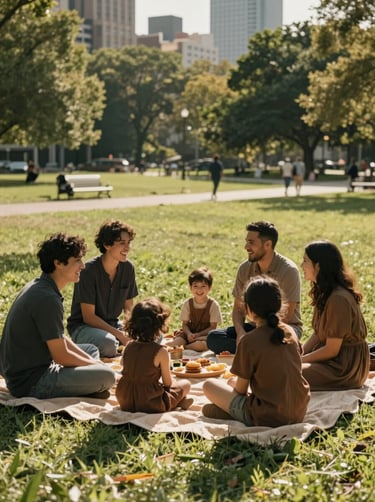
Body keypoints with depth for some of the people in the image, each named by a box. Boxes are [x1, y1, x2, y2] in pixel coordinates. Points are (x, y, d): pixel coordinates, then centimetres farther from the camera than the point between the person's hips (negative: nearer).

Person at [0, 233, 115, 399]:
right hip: (29, 383, -10)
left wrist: (92, 362, 8)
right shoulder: (47, 298, -23)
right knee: (106, 376, -21)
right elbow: (61, 356, -20)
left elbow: (59, 340, 16)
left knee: (92, 349, 25)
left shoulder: (37, 287, 9)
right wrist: (96, 366, -3)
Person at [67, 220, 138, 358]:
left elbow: (128, 307, 7)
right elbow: (88, 317, -19)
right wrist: (119, 334, -26)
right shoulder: (89, 270, -21)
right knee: (109, 343, -38)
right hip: (82, 326, -6)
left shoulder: (128, 267, -2)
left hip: (112, 324, 6)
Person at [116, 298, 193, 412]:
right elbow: (167, 383, -7)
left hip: (125, 403, 4)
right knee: (185, 384, 14)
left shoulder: (128, 347, 0)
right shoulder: (161, 351, -16)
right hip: (150, 405, -4)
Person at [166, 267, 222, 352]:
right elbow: (185, 324, 5)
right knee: (177, 341, -34)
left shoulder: (213, 305, -4)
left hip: (205, 335, -1)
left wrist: (198, 335, -18)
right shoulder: (187, 304, 4)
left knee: (200, 345, -37)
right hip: (190, 334, 1)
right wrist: (189, 333, -18)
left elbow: (213, 327, -5)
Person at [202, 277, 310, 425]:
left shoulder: (249, 341, -16)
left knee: (209, 385, 9)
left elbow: (241, 389, -7)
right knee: (233, 382, 24)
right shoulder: (290, 332, 2)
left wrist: (234, 382, 17)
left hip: (268, 418, -6)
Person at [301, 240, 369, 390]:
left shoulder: (338, 299, -25)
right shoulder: (324, 293, 6)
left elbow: (332, 350, -21)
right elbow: (317, 334, 12)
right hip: (333, 358, 10)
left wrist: (299, 360, -12)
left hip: (346, 367, -10)